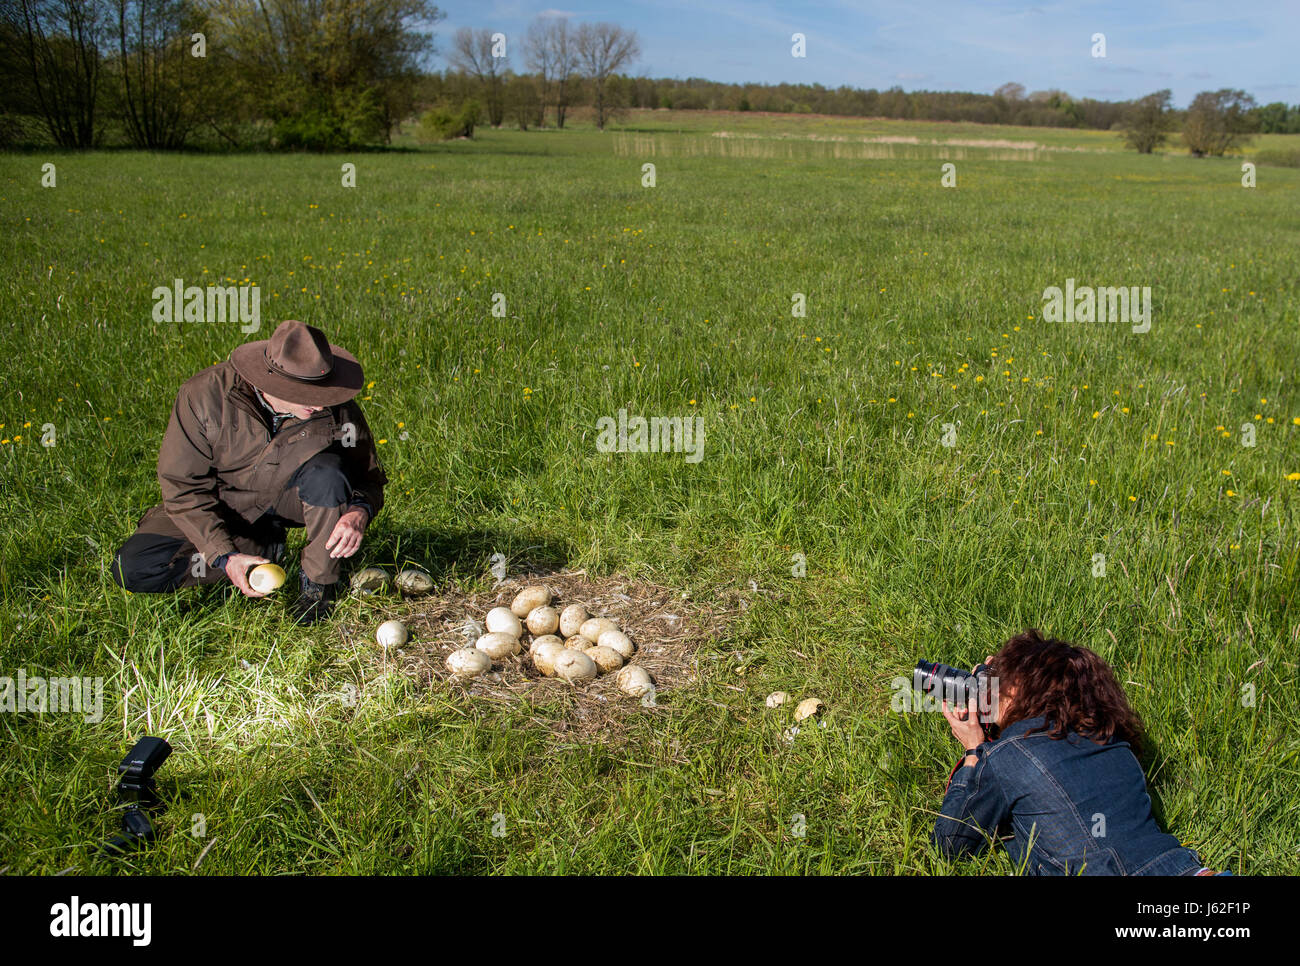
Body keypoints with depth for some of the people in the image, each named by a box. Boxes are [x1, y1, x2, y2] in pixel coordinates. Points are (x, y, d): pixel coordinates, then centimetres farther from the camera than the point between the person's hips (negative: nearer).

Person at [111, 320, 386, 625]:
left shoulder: (335, 407, -24)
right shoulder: (205, 396, -27)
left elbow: (369, 476, -10)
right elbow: (182, 487, -19)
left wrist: (359, 511, -35)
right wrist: (225, 557, -29)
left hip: (291, 497, 0)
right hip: (227, 505, 0)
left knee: (328, 470, -34)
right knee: (132, 570, -16)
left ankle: (319, 583, -15)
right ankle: (268, 550, -4)